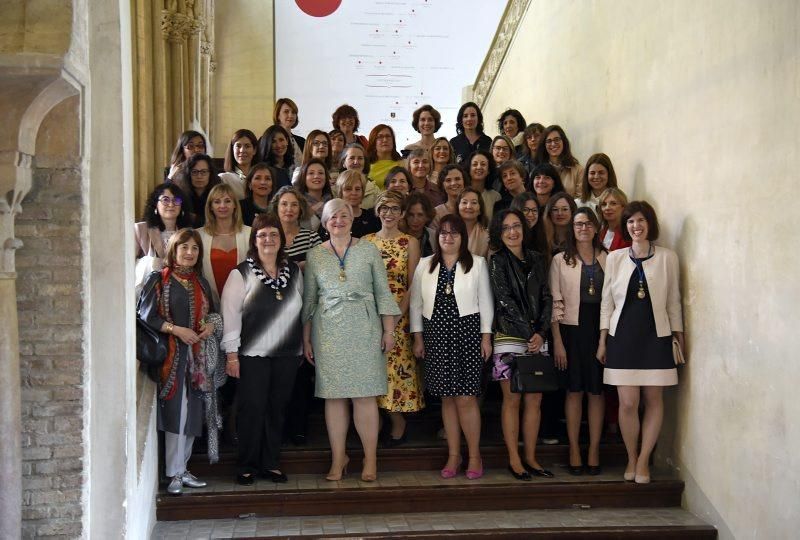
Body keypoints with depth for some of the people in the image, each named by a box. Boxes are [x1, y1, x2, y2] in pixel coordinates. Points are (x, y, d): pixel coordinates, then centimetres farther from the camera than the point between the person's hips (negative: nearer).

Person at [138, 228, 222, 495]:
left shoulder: (201, 282, 16)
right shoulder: (158, 280, -2)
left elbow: (211, 312, 23)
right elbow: (146, 315, -8)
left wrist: (212, 325, 0)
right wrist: (176, 329, -17)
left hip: (198, 357, 6)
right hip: (172, 356, -6)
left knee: (193, 413, 6)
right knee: (176, 412, -8)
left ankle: (182, 468, 16)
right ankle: (175, 474, -1)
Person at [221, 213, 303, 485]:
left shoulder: (293, 271, 10)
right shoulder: (242, 273, -3)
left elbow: (302, 309, 15)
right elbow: (230, 314, -7)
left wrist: (303, 345, 14)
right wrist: (231, 353, -11)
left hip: (287, 353, 4)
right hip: (253, 354, -4)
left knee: (277, 409, 8)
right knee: (252, 409, -2)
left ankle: (271, 463, 20)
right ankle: (246, 466, 11)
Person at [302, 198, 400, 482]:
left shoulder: (369, 251, 6)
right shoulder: (315, 255, 8)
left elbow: (383, 292, 6)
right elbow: (308, 299, 10)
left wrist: (389, 330, 0)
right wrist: (306, 339, 7)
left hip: (364, 330, -1)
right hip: (328, 331, 1)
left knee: (365, 395, -2)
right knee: (333, 396, 3)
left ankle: (371, 459, 7)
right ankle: (338, 457, 13)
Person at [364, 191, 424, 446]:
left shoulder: (410, 242, 0)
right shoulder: (366, 241, 8)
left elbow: (413, 285, -4)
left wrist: (397, 314, -14)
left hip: (400, 313, -3)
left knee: (397, 363, -4)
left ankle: (397, 422, 9)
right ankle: (397, 421, 13)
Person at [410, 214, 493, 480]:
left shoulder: (477, 263, 3)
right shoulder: (425, 265, 10)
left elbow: (485, 302, 3)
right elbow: (416, 303, 11)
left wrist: (486, 337, -2)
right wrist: (417, 337, 7)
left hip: (467, 333, -2)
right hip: (436, 335, 3)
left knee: (466, 397, -6)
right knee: (447, 397, 6)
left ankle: (474, 455, 7)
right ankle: (453, 455, 16)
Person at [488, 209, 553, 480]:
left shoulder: (536, 259, 13)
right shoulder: (498, 261, 1)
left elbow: (546, 298, 9)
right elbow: (505, 300, -7)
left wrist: (541, 333, -5)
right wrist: (529, 333, -11)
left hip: (536, 337, 4)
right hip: (510, 338, -4)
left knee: (534, 399, 4)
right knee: (512, 399, -1)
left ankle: (530, 458, 11)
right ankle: (514, 460, 6)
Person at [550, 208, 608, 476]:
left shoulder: (607, 259, 7)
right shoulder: (560, 260, 2)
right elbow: (555, 303, -1)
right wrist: (557, 341, -6)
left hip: (600, 328, 1)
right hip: (572, 329, -1)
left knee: (597, 391, 4)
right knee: (574, 390, 3)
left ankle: (594, 450, 13)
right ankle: (574, 450, 12)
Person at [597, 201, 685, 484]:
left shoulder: (667, 257, 2)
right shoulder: (615, 258, 5)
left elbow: (673, 302, 7)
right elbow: (607, 302, 8)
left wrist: (680, 338, 5)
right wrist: (602, 341, 6)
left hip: (656, 336, 0)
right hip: (623, 335, 0)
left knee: (654, 399, 2)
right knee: (628, 402, -3)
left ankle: (643, 460, 15)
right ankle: (631, 459, 15)